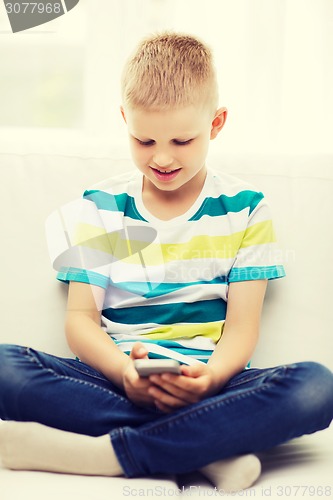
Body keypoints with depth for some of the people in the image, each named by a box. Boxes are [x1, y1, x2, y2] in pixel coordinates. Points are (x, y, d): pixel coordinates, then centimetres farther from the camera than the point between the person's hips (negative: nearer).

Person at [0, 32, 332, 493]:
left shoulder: (245, 210, 6)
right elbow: (81, 317, 3)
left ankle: (103, 453, -29)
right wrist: (124, 371, -19)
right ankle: (213, 450, -30)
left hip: (210, 384, 0)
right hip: (115, 378, 1)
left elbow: (242, 324, 1)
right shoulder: (98, 209, 9)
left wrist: (209, 378, -22)